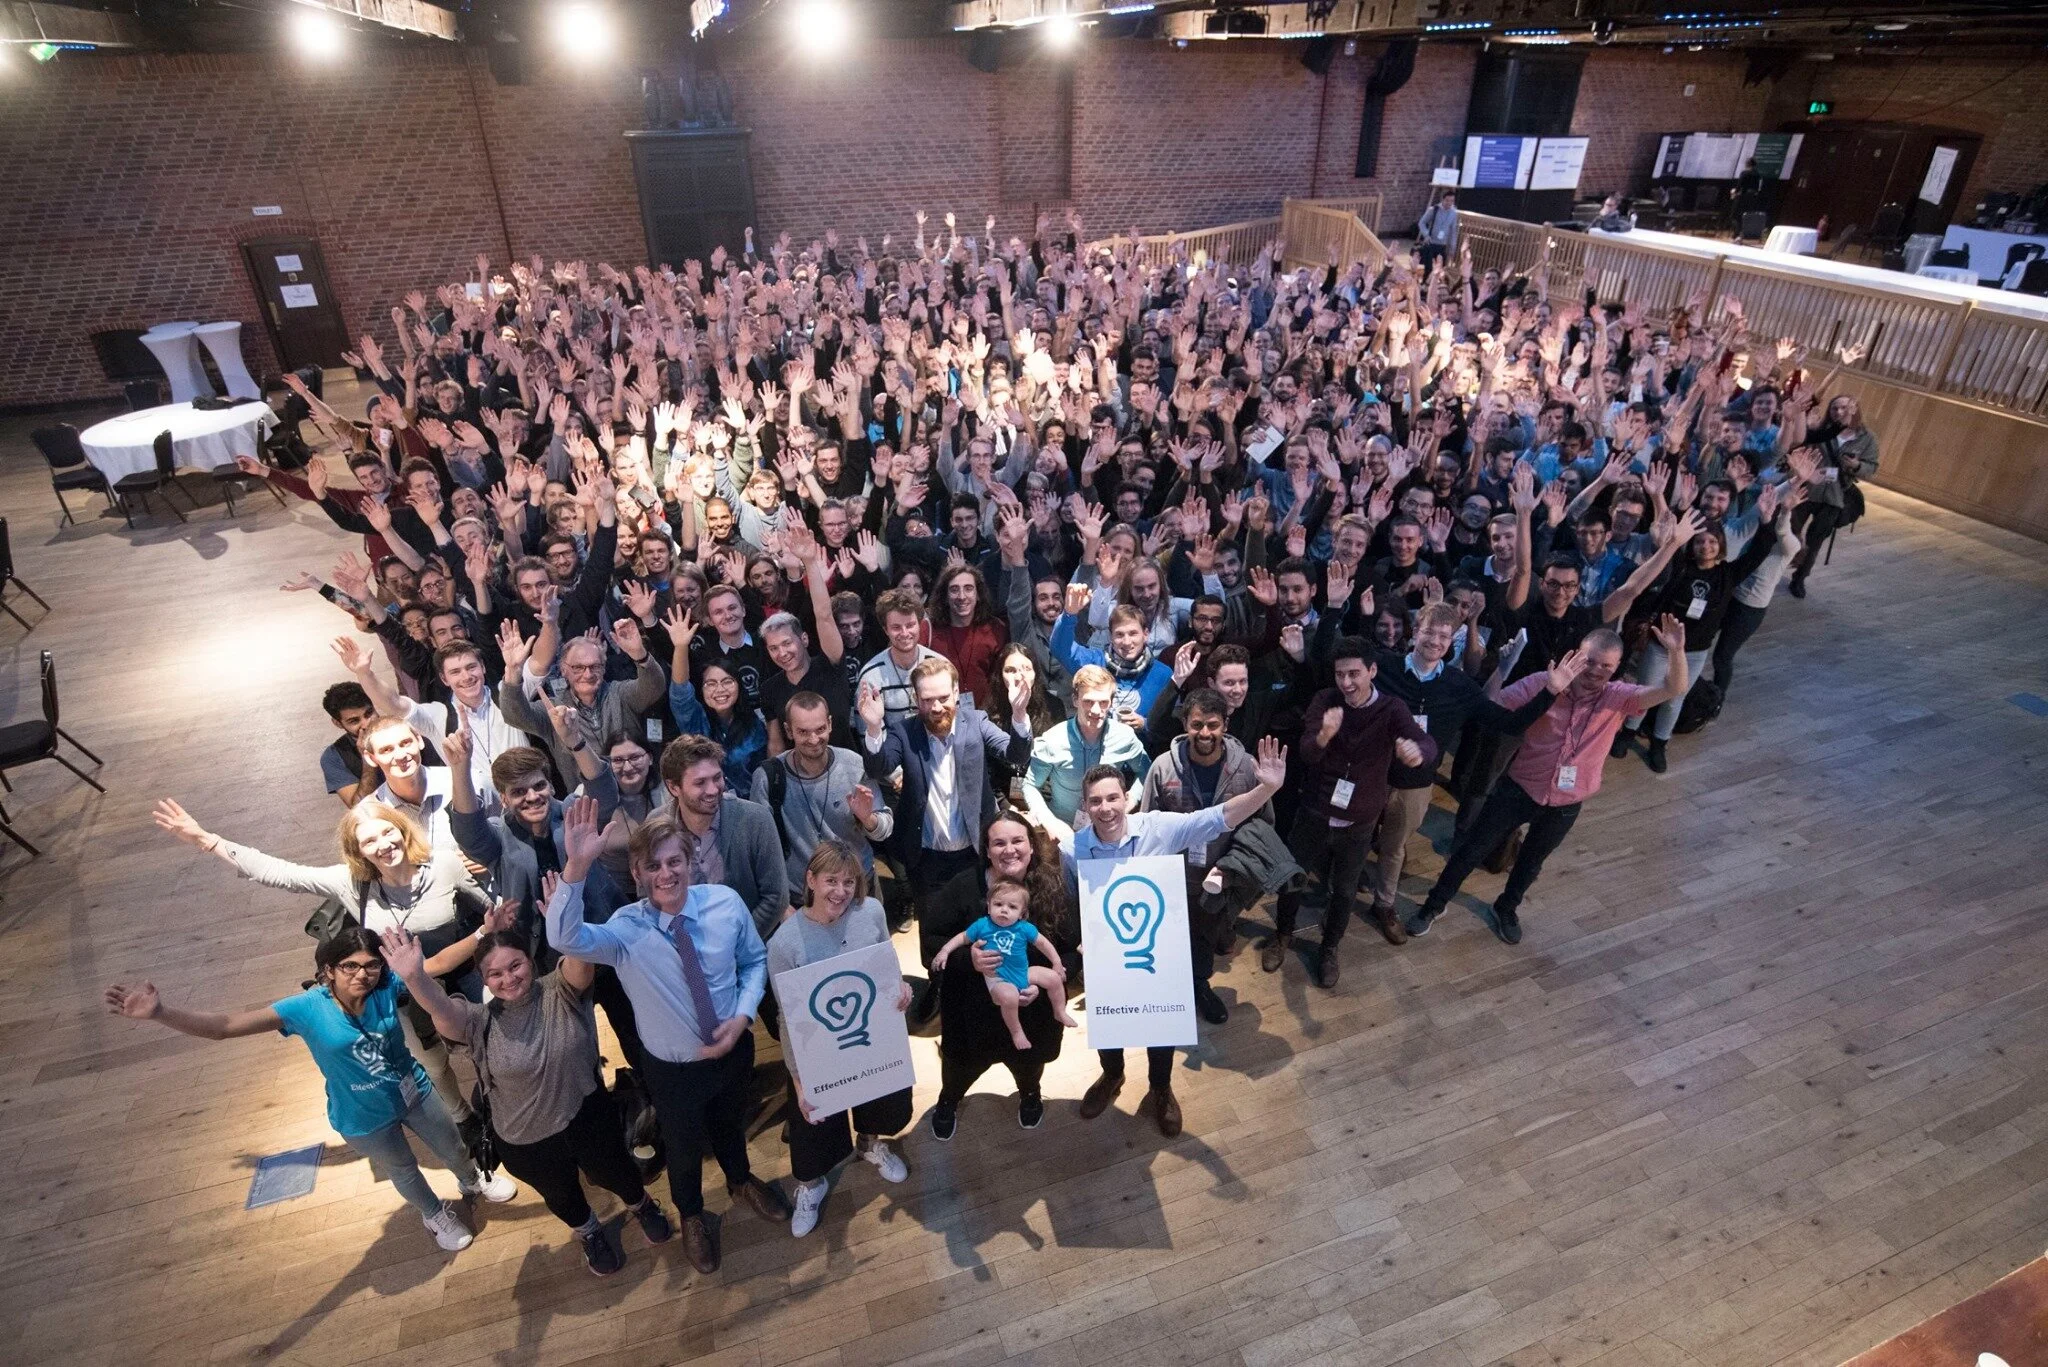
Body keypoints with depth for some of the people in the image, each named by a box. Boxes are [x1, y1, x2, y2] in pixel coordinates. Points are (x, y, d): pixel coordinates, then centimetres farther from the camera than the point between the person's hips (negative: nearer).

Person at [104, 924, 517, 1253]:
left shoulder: (387, 988, -25)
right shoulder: (307, 1009, -29)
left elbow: (440, 963, -28)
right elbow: (224, 1026, -31)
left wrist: (485, 931, -42)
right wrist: (160, 1012, -43)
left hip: (413, 1092, 2)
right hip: (364, 1118, -1)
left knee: (452, 1147, 27)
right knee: (402, 1170, 27)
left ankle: (473, 1182, 63)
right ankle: (436, 1215, 59)